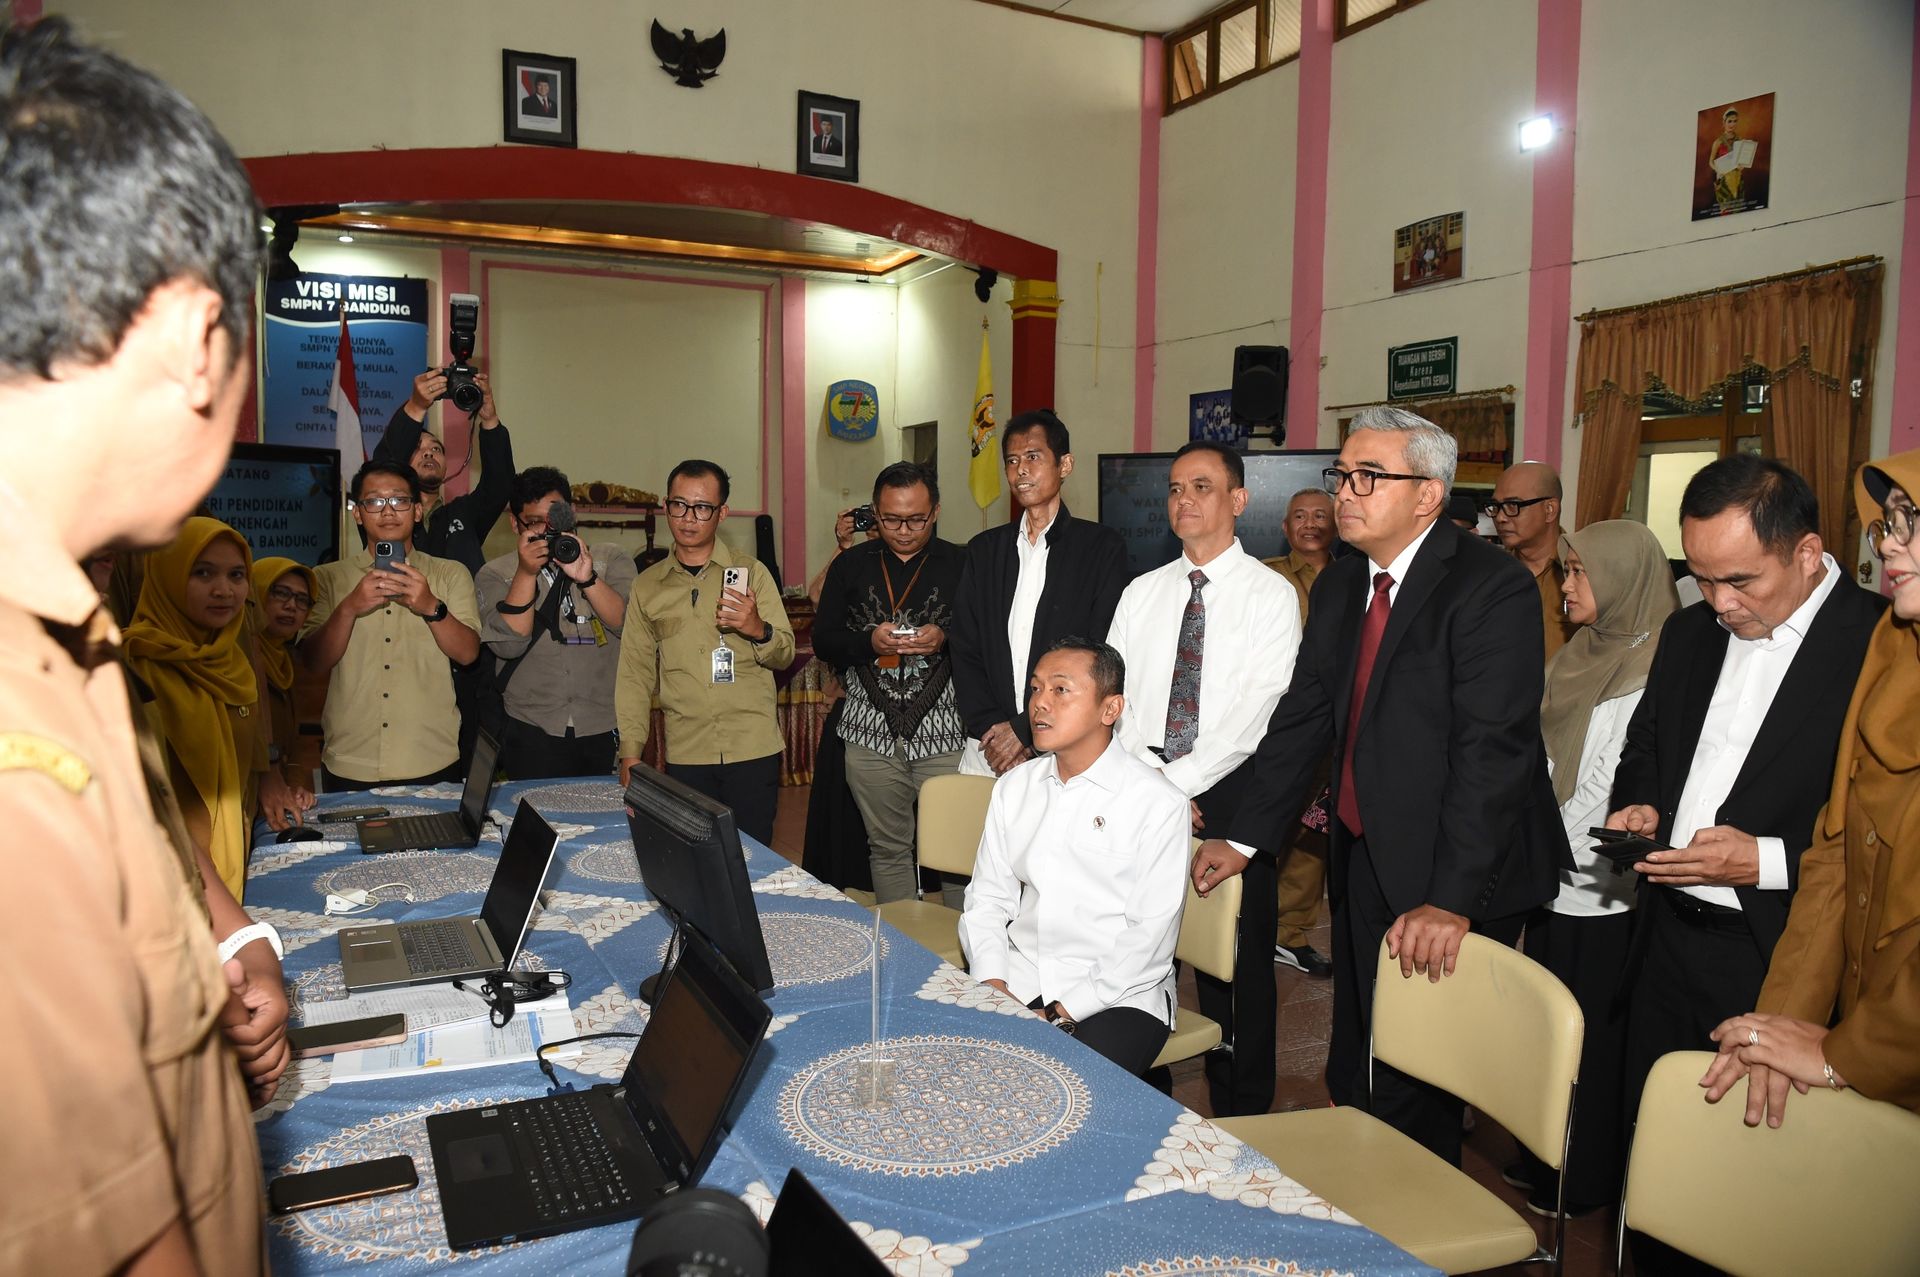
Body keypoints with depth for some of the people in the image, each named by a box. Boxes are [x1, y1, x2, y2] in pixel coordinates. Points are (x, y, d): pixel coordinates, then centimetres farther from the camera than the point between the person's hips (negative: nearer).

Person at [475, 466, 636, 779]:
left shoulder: (612, 559, 6)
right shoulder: (495, 575, 5)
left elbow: (632, 625, -8)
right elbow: (508, 645, -10)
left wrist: (587, 579, -21)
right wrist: (526, 573, -17)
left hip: (607, 731, 1)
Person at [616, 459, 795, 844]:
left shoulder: (751, 572, 4)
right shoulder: (646, 585, 10)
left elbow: (785, 654, 2)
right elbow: (635, 673, 9)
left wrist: (758, 629, -20)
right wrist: (630, 751, 1)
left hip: (753, 752, -1)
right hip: (685, 756, 2)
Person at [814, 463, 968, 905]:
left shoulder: (960, 565, 2)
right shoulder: (851, 566, 9)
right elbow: (822, 641, 7)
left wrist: (944, 640, -18)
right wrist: (870, 641, -12)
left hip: (943, 733, -2)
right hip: (871, 733, 3)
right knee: (888, 848, 12)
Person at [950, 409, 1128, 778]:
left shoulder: (1103, 547, 0)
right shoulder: (984, 549, 12)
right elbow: (964, 652, 9)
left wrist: (1025, 730, -10)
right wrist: (990, 729, -5)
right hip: (987, 748, 3)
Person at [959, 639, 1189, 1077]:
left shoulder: (1159, 804, -8)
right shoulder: (1014, 787, 10)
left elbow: (1150, 936, -10)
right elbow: (986, 898, 10)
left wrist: (1059, 1015, -14)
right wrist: (993, 985, -7)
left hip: (1118, 993, -4)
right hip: (1018, 978, 5)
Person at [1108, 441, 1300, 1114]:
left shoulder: (1270, 594, -3)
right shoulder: (1142, 592, 11)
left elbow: (1253, 711, -12)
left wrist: (1180, 782, -16)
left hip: (1229, 790, -4)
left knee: (1237, 959, 3)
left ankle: (1240, 1116, 19)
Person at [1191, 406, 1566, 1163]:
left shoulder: (1493, 588, -17)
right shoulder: (1339, 586, 7)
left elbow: (1493, 750, -24)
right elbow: (1303, 718, 10)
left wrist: (1453, 898, -28)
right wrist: (1246, 837, 5)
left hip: (1454, 877, -7)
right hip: (1363, 859, 7)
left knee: (1418, 1090, 3)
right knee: (1354, 1072, 17)